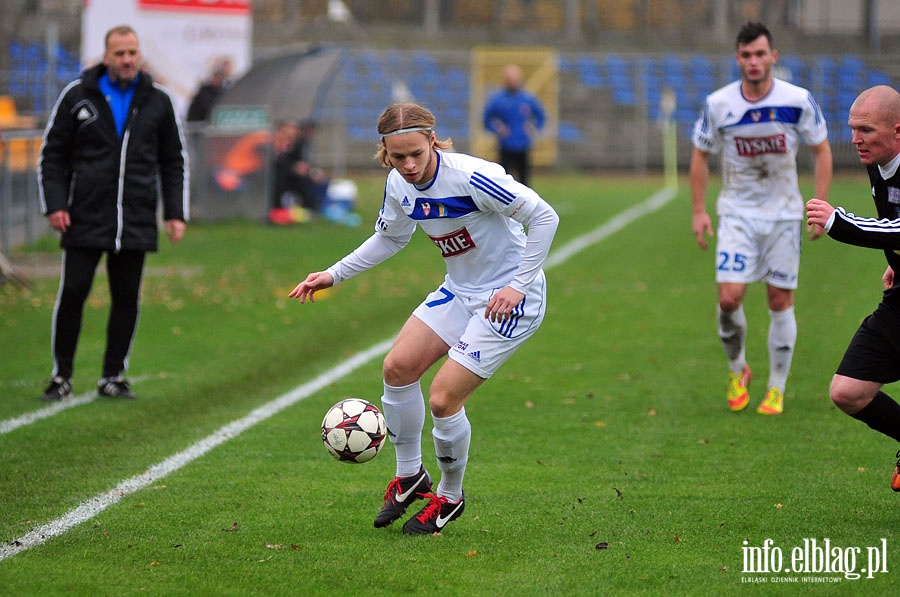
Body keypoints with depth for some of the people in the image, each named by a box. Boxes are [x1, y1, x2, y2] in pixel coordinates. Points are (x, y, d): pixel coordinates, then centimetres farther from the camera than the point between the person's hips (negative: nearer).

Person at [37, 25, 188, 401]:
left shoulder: (157, 102, 9)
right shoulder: (77, 96, 3)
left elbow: (174, 162, 16)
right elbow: (51, 154, 6)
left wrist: (175, 213, 8)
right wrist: (54, 205, -4)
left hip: (136, 224, 2)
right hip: (84, 220, -2)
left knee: (127, 299, 4)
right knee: (73, 293, -3)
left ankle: (113, 377, 14)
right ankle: (62, 377, 8)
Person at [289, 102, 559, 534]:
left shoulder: (471, 177, -28)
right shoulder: (399, 185, -4)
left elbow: (545, 217, -23)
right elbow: (389, 238, 17)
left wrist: (518, 285, -23)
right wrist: (334, 274, 10)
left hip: (510, 298, -8)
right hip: (460, 290, 8)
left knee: (443, 397, -12)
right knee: (398, 366, -1)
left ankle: (450, 497, 13)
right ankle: (409, 476, 20)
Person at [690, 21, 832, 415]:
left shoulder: (798, 101, -11)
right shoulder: (718, 104, -8)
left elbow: (821, 150, 1)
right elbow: (701, 155, 5)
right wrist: (699, 211, 0)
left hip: (784, 213, 0)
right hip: (736, 213, 0)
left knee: (781, 300, 2)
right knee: (729, 297, -12)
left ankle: (777, 388, 16)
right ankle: (737, 371, 14)